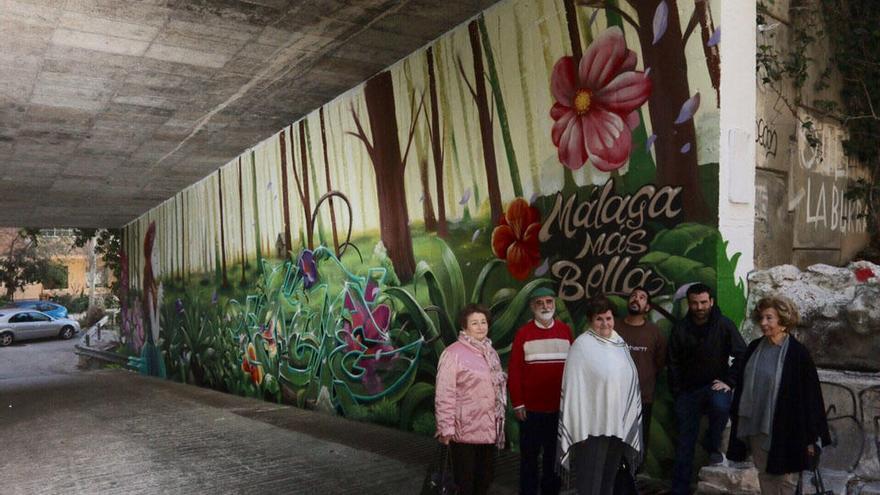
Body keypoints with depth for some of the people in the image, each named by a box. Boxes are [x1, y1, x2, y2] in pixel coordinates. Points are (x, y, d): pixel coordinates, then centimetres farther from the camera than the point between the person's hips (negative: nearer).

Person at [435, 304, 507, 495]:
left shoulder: (490, 352, 9)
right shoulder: (454, 353, -15)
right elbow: (445, 394, -18)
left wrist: (498, 423, 18)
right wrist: (446, 428, -19)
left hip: (488, 429, 7)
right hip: (465, 430, -7)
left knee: (485, 480, 18)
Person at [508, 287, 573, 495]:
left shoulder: (565, 331, 2)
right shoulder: (523, 333, -4)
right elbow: (514, 371, -5)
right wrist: (517, 404, -7)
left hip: (560, 407, 2)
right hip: (531, 408, -2)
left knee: (554, 454, 14)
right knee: (529, 455, 10)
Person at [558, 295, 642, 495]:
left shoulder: (620, 344, 8)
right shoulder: (582, 345, -11)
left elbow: (630, 381, 14)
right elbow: (574, 388, -13)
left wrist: (629, 423, 13)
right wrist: (579, 428, -15)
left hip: (619, 424, 6)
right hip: (593, 425, -6)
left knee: (610, 478, 17)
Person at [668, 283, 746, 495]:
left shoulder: (724, 325, -6)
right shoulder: (680, 329, 0)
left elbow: (741, 355, -6)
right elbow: (674, 363, 3)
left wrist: (729, 381, -14)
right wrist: (677, 393, -2)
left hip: (715, 386, -2)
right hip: (688, 390, 2)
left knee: (721, 406, -36)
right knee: (685, 444, 4)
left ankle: (712, 445, -6)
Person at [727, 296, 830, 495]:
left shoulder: (798, 353, -13)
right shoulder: (754, 348, 3)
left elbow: (810, 396, -11)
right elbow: (742, 385, 11)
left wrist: (811, 437, -10)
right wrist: (737, 417, 13)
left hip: (784, 429, -5)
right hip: (755, 426, 5)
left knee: (786, 479, 7)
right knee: (764, 475, 15)